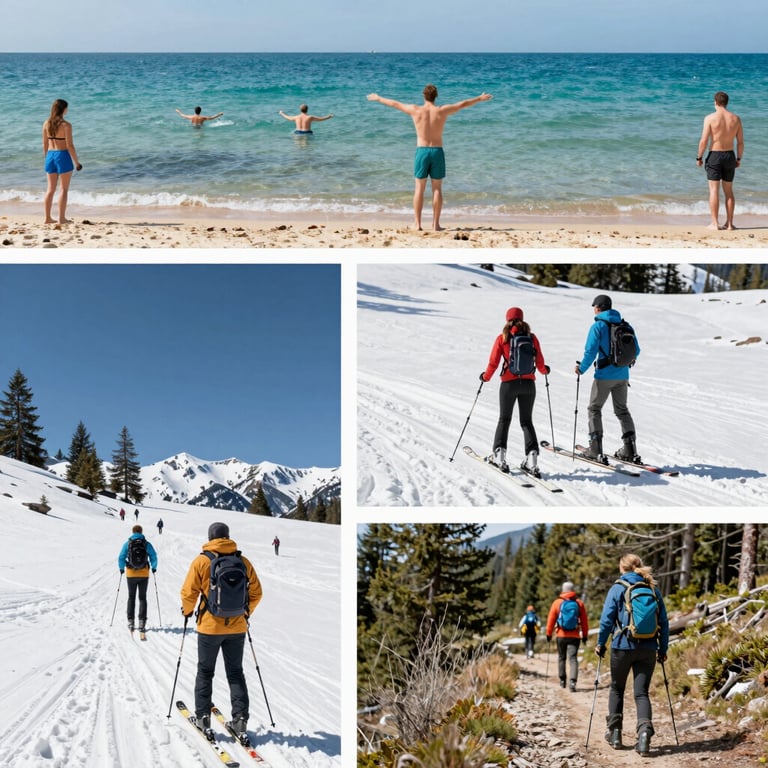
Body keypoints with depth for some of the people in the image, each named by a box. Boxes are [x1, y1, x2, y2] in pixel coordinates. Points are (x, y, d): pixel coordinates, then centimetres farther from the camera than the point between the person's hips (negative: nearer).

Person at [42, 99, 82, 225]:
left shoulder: (46, 124, 4)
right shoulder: (66, 125, -13)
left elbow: (45, 144, 9)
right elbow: (70, 146, -14)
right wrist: (76, 162, -6)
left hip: (50, 155, 6)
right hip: (63, 156, -6)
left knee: (50, 189, 12)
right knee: (64, 189, 3)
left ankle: (47, 218, 14)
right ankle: (61, 218, 4)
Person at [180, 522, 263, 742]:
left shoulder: (201, 561, -9)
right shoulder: (243, 561, -2)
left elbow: (188, 592, -9)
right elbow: (256, 593, 3)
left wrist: (188, 611, 11)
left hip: (209, 626, -2)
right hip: (237, 627, 2)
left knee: (205, 672, 14)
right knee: (235, 673, 13)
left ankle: (203, 718, 15)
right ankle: (240, 720, 8)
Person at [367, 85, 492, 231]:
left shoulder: (416, 110, -4)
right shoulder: (442, 111, -4)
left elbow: (395, 104, 9)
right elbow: (463, 104, 9)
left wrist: (378, 98, 24)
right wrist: (480, 98, 24)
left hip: (421, 151, 0)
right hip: (437, 152, 0)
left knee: (419, 189, 4)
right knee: (437, 189, 5)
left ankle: (418, 224, 2)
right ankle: (436, 224, 4)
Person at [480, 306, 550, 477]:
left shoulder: (502, 338, -4)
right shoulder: (532, 337, 0)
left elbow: (493, 363, -4)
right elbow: (540, 363, 3)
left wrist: (485, 377, 15)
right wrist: (545, 370, 26)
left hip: (509, 383, -2)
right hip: (528, 384, 2)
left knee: (504, 419, 15)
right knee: (527, 421, 12)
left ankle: (499, 455, 6)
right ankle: (532, 458, -1)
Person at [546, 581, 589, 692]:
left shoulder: (557, 603, -2)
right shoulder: (579, 603, 1)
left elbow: (551, 619, 0)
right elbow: (584, 621, 5)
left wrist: (549, 634, 8)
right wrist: (585, 635, 13)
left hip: (561, 636, 0)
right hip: (574, 636, 0)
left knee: (562, 658, 17)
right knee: (573, 658, -4)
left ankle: (562, 680, 24)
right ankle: (572, 681, -20)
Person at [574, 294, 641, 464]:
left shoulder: (598, 326, -11)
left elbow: (591, 352, -16)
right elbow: (636, 351, 9)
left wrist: (581, 368, -1)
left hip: (604, 375, -5)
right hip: (623, 375, 5)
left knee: (594, 409, 8)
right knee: (622, 410, 18)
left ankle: (596, 450, 4)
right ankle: (630, 449, 14)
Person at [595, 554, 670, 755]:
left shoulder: (618, 588, -3)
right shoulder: (654, 590, 7)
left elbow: (607, 619, -6)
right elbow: (664, 622, 8)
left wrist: (601, 643, 5)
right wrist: (663, 649, 14)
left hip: (623, 647, -2)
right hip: (648, 649, 2)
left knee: (616, 689, 17)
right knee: (641, 693, 4)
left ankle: (614, 732, 21)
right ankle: (645, 730, -19)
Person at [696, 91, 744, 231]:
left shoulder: (710, 118, -10)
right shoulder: (736, 118, 1)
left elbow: (703, 141, -12)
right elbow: (741, 142, 3)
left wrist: (699, 157, -1)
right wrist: (739, 159, 15)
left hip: (714, 156, -4)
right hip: (730, 156, 4)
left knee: (714, 190, 0)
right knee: (729, 191, 11)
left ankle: (715, 223, -2)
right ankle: (729, 223, 13)